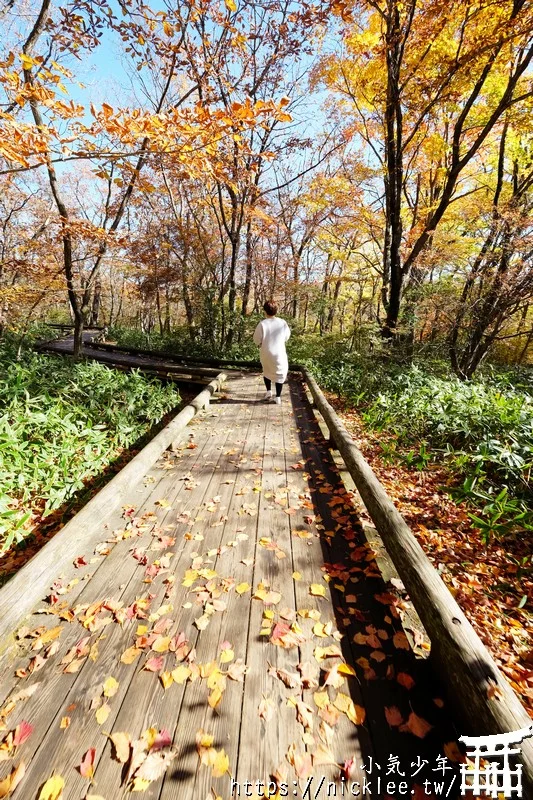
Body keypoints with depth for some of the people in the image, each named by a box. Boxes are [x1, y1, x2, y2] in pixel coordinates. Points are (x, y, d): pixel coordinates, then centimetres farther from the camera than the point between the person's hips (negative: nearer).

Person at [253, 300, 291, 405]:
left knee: (267, 371, 25)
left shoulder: (262, 324, -14)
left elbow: (257, 339, -6)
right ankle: (278, 397, 10)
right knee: (280, 373, 12)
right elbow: (286, 336, 5)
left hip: (266, 353, 0)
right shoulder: (283, 323, -8)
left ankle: (268, 391, 23)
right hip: (279, 353, 0)